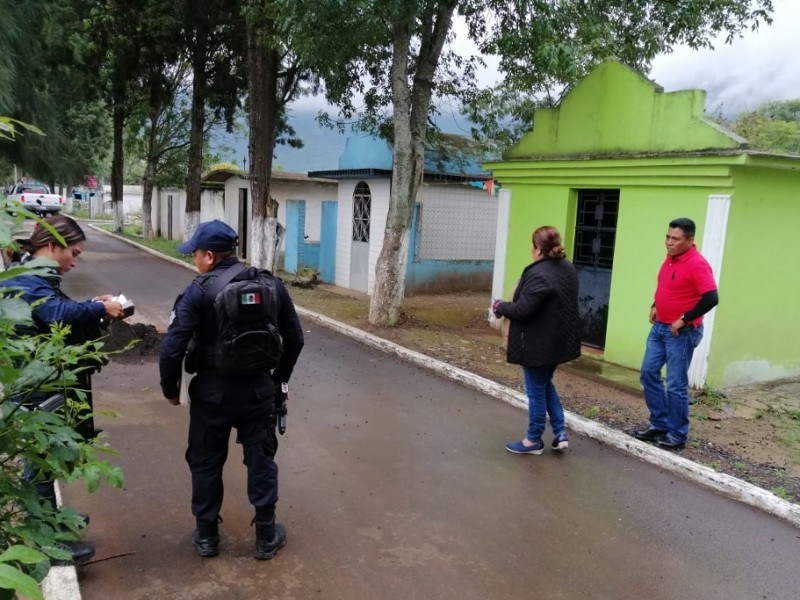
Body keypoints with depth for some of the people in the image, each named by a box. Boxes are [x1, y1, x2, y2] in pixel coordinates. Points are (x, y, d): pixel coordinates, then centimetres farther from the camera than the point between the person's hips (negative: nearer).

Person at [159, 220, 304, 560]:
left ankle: (206, 535, 29)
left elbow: (172, 347, -15)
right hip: (258, 389, 3)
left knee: (206, 463, 16)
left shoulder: (199, 291, -13)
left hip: (212, 391, -2)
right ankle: (266, 536, 24)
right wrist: (279, 377, 19)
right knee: (261, 460, 14)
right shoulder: (271, 284, 0)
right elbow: (294, 338, 6)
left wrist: (170, 389, 1)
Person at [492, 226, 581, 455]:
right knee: (546, 385, 24)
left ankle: (534, 440, 19)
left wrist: (500, 307, -7)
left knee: (536, 390, 5)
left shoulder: (539, 274, -24)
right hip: (559, 340, 9)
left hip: (539, 343, -9)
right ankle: (561, 433, 22)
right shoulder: (568, 268, 7)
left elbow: (523, 310, -26)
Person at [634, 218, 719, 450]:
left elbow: (711, 298, -27)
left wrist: (684, 319, -20)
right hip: (660, 327, 9)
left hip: (681, 332, -9)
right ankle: (660, 423, 24)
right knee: (648, 373, 11)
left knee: (676, 384, -1)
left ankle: (677, 434, 14)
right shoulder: (671, 257, 7)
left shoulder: (697, 264, -20)